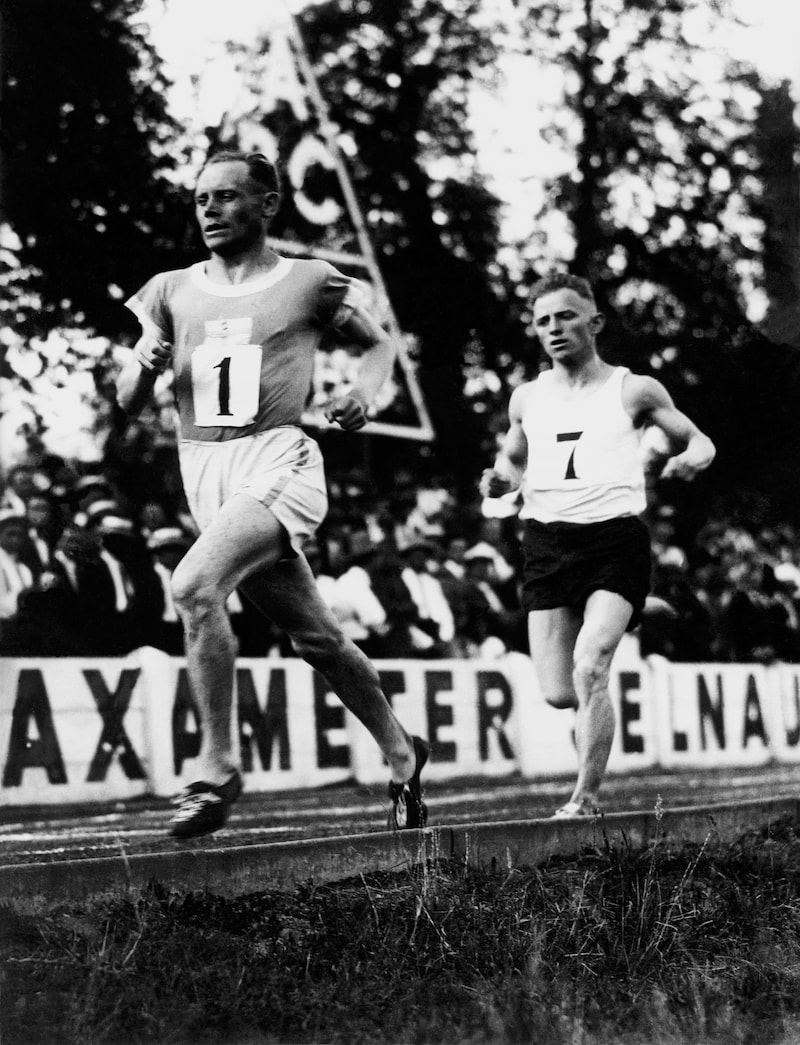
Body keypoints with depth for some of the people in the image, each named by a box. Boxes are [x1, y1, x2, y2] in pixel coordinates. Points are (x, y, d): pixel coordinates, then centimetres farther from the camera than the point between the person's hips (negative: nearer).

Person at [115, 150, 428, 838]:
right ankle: (401, 755, 32)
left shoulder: (311, 283, 2)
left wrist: (365, 393, -3)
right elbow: (127, 403, 12)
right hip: (204, 472, 5)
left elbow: (380, 343, 17)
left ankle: (217, 768, -19)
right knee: (316, 638, 12)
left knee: (194, 586, -29)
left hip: (277, 461, -5)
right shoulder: (171, 292, 12)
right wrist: (144, 365, -10)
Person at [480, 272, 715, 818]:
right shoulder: (527, 398, 13)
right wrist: (501, 478, 6)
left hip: (616, 539, -3)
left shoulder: (633, 391, 4)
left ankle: (586, 799, -11)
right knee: (558, 693, -4)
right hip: (546, 542, 4)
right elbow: (513, 458, 29)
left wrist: (693, 456, -11)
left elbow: (698, 440, 13)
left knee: (589, 669, -21)